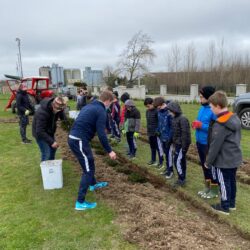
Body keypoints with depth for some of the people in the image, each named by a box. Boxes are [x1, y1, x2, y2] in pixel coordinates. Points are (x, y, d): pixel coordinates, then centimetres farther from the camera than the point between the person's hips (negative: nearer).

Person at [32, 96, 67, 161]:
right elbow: (40, 132, -35)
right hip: (40, 133, -7)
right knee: (46, 154, -11)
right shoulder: (42, 113, -38)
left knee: (53, 149, 18)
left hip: (50, 132, 7)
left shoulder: (58, 108, -19)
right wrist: (52, 142, -38)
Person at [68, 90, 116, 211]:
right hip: (79, 141, -10)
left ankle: (93, 184, 51)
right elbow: (101, 133, -16)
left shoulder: (89, 106, 18)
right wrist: (109, 151, -10)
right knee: (88, 169, -1)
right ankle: (80, 202, 3)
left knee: (89, 163, 28)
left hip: (73, 138, 10)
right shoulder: (101, 111, -10)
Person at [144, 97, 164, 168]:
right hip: (150, 133, 8)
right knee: (152, 147, 18)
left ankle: (161, 162, 11)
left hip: (156, 133, -8)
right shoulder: (147, 111, 8)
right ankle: (153, 160, 31)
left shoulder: (157, 111, -17)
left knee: (159, 148, 2)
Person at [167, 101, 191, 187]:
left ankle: (181, 180, 6)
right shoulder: (175, 118, 9)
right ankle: (182, 178, 26)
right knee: (182, 160, 16)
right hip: (178, 143, 9)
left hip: (182, 144, -9)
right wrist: (174, 143, 15)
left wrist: (184, 146, -21)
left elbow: (185, 133, -22)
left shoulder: (182, 119, -20)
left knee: (177, 161, -5)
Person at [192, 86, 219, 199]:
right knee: (204, 165, 19)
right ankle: (207, 187, 35)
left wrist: (202, 126, -24)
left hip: (209, 144, -9)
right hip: (200, 142, 9)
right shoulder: (202, 109, 9)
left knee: (211, 166, 5)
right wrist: (196, 124, 1)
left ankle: (214, 190, 22)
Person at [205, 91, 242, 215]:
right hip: (235, 158, 9)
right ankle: (231, 203, 36)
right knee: (231, 181, 20)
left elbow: (215, 146, -21)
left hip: (223, 161, -8)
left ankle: (225, 207, 23)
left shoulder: (220, 125, -26)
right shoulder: (235, 118, 2)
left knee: (224, 183, 8)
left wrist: (208, 162, -9)